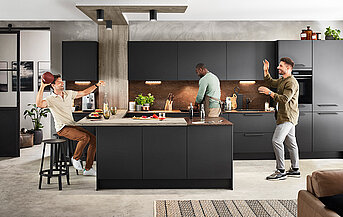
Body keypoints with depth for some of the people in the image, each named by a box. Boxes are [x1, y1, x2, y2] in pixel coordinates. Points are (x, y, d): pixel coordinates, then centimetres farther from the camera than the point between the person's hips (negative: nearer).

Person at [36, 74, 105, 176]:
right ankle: (76, 158, -2)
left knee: (93, 139, -8)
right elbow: (39, 104, -28)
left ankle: (88, 169, -2)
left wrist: (97, 85, 13)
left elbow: (84, 92, 20)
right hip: (62, 128, -7)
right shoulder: (51, 99, -8)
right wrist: (42, 87, -33)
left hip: (73, 125, 7)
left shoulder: (68, 94, 11)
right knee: (85, 137, -28)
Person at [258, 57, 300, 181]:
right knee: (290, 143, 14)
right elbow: (270, 82, 32)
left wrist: (269, 93, -20)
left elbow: (285, 99, -25)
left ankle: (281, 171, -10)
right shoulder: (282, 80, 16)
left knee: (276, 141, -14)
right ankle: (295, 169, 22)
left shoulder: (291, 82, -16)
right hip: (286, 116, 10)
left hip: (288, 117, -10)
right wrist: (266, 71, 20)